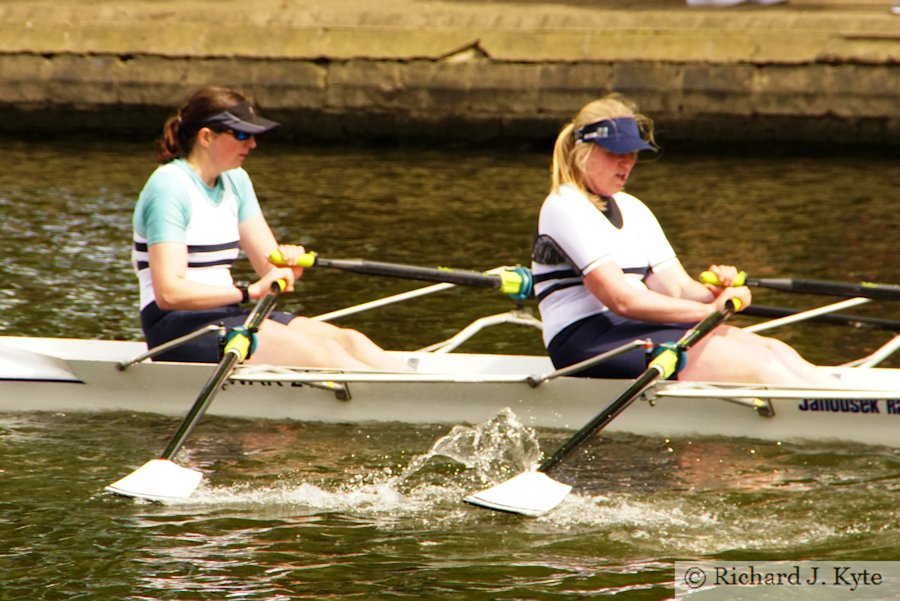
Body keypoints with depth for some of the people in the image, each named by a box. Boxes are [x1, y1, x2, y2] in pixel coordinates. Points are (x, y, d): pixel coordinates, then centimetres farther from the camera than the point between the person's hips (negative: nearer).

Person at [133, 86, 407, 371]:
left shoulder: (235, 180, 14)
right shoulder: (170, 187, -13)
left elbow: (269, 265, 10)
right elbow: (169, 293, -23)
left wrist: (287, 262, -15)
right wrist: (251, 291, -28)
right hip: (177, 326, -8)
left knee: (348, 340, -14)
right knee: (321, 352, -27)